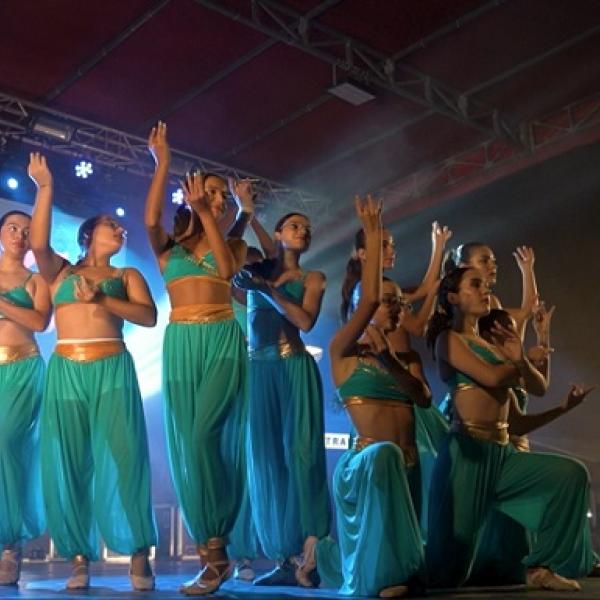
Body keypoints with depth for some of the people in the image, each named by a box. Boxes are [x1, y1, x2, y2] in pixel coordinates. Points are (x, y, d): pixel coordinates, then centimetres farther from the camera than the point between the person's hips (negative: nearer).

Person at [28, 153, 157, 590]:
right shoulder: (60, 271, 15)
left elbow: (149, 316, -1)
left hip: (113, 371, -1)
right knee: (67, 463, -1)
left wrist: (101, 299, -10)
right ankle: (80, 558, 5)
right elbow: (38, 243, -7)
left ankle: (139, 556, -6)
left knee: (123, 457, -9)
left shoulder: (127, 275, 16)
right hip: (66, 372, 1)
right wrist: (45, 188, -9)